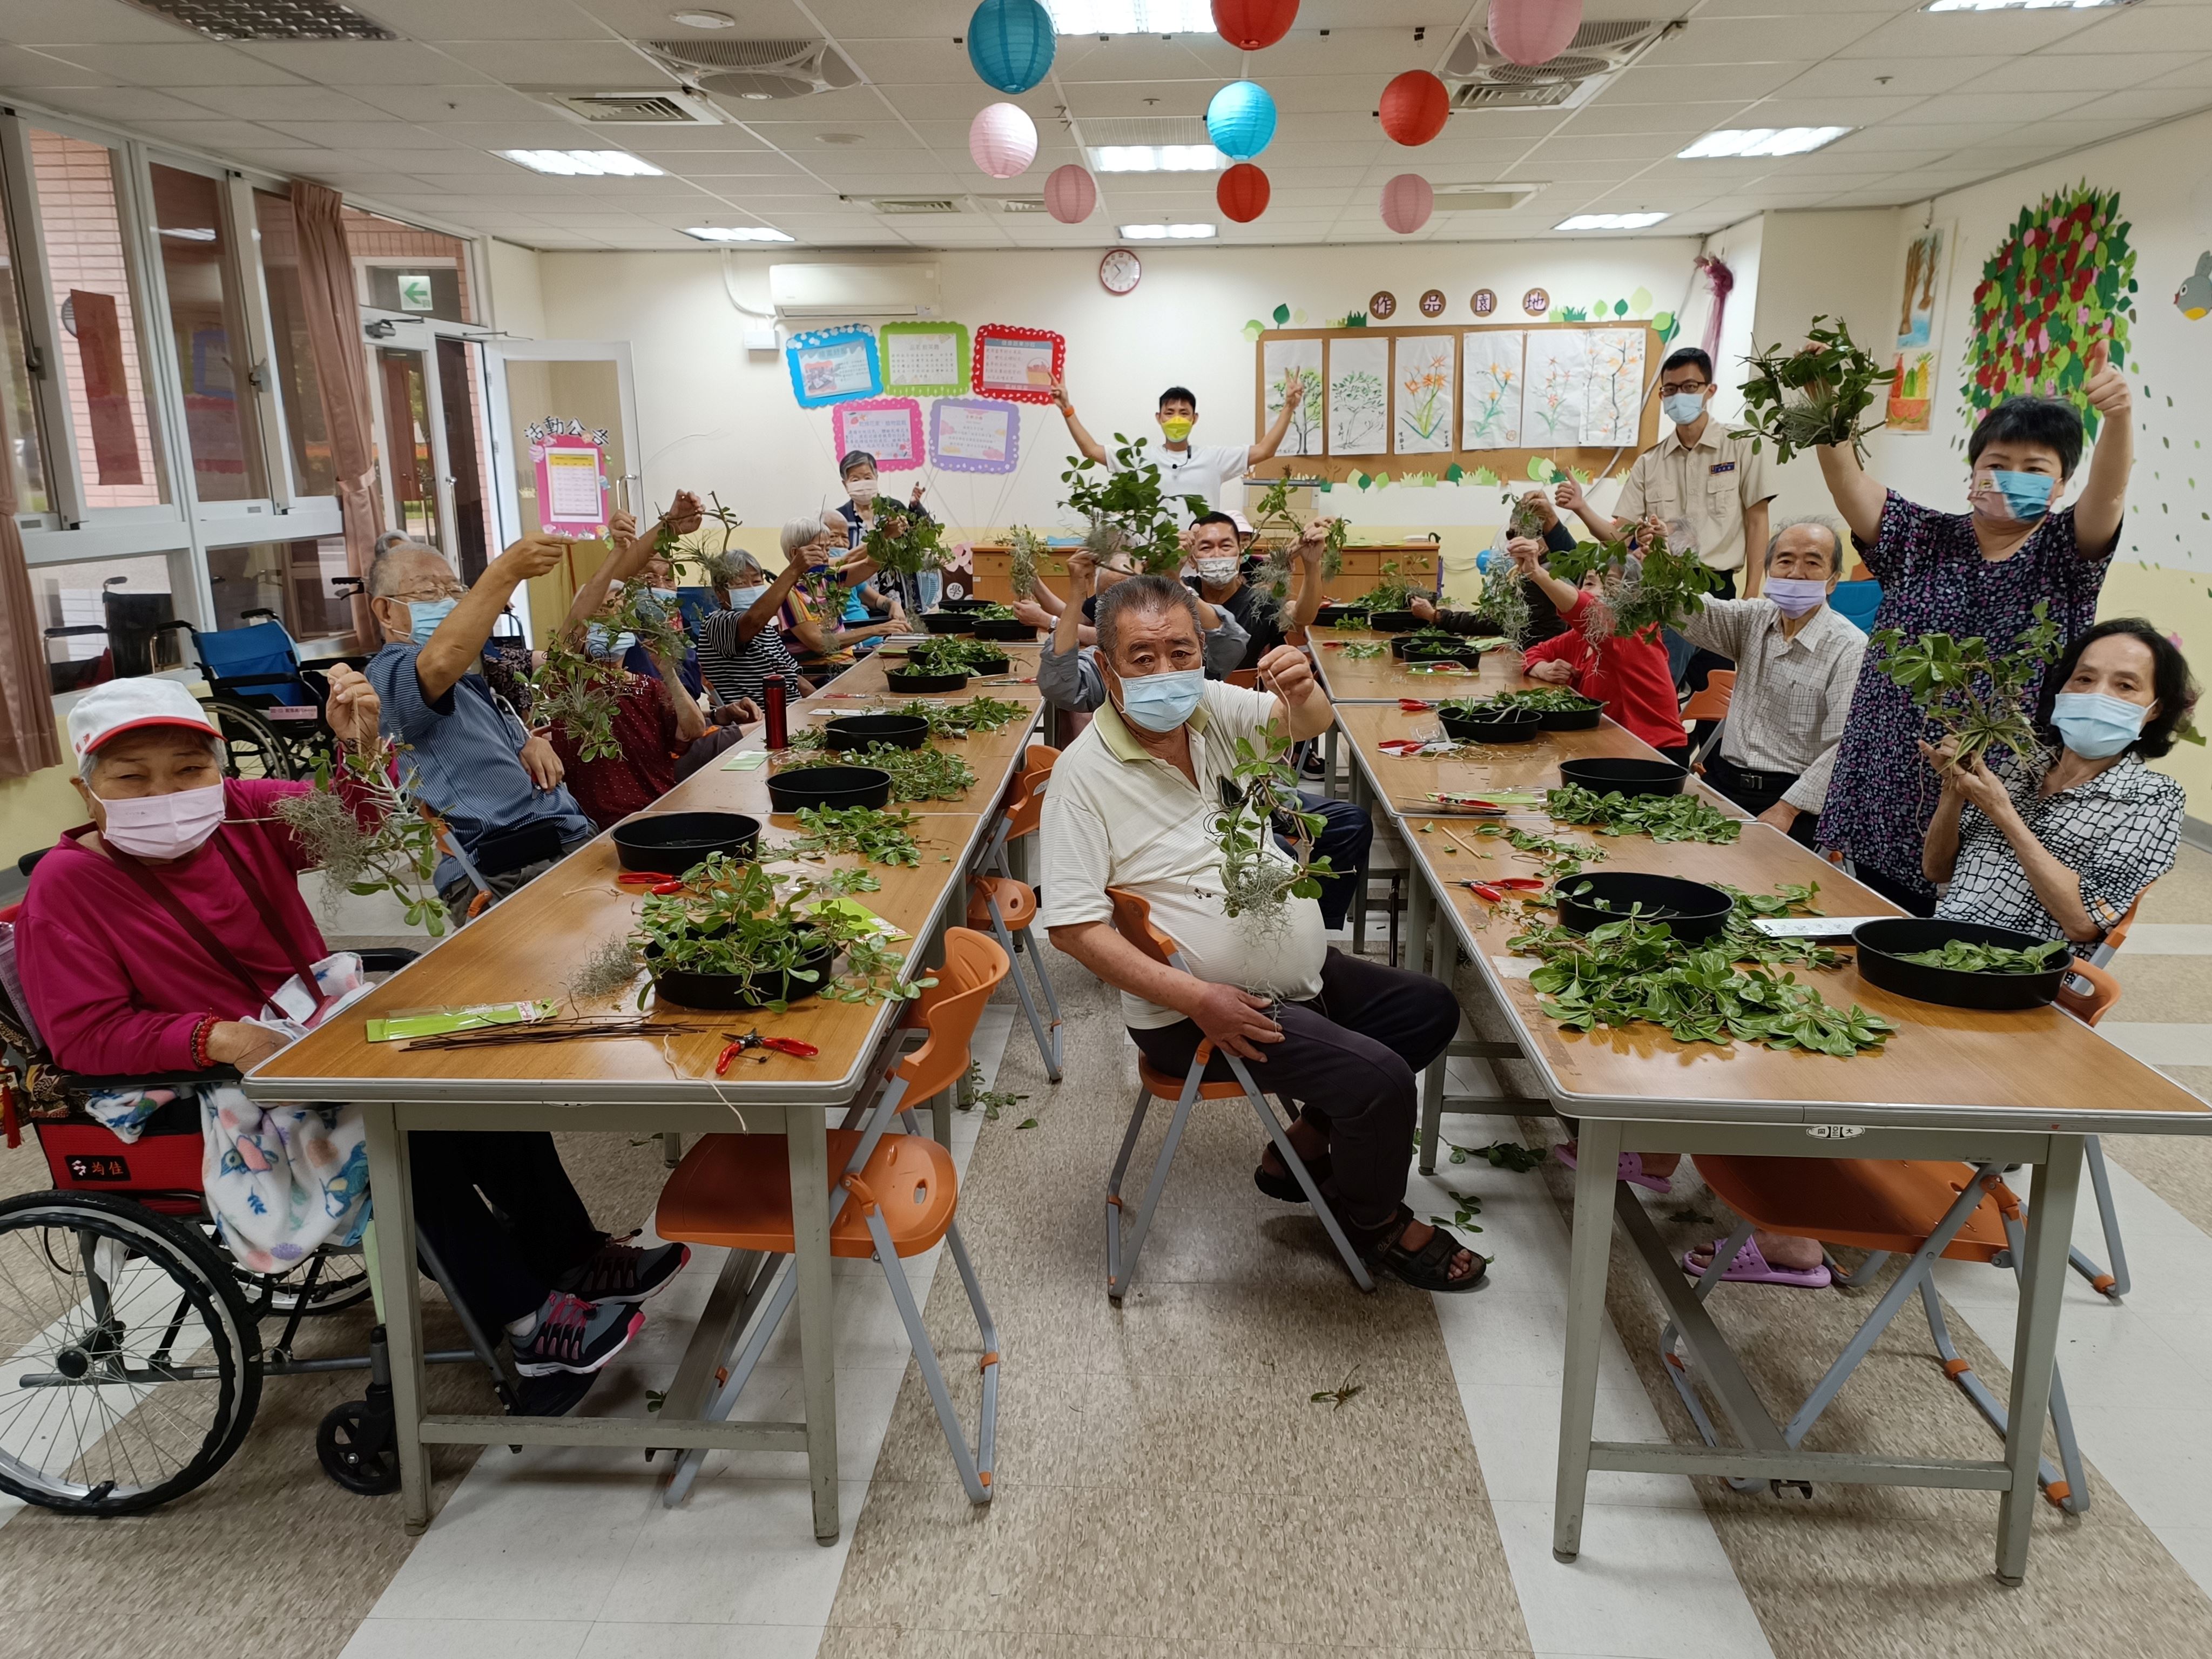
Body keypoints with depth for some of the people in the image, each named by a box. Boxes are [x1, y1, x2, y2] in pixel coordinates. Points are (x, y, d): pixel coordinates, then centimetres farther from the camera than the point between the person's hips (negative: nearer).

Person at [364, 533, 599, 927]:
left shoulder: (471, 676, 29)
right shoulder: (391, 673, 1)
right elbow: (440, 662, -24)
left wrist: (533, 744, 18)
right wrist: (506, 571, -30)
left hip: (571, 839, 9)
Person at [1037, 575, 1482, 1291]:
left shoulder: (1211, 707, 0)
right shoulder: (1084, 774, -18)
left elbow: (1307, 724, 0)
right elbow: (1073, 926, -20)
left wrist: (1303, 688, -26)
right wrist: (1196, 998, -25)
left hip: (1306, 973, 8)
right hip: (1198, 1010, -8)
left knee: (1431, 1008, 16)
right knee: (1378, 1077, -21)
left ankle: (1304, 1146, 22)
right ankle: (1376, 1223, 11)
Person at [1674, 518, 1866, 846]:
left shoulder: (1850, 650, -9)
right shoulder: (1755, 619, 11)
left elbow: (1845, 747, -16)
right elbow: (1689, 611, -4)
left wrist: (1787, 809, -22)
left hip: (1794, 800, -5)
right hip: (1724, 779, 5)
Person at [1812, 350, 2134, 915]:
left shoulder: (2064, 557, 4)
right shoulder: (1924, 540, 7)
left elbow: (2107, 493, -16)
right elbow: (1847, 482, -6)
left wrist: (2118, 416, -37)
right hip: (1889, 804, 1)